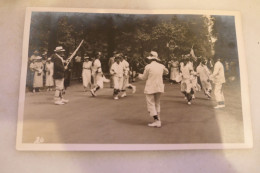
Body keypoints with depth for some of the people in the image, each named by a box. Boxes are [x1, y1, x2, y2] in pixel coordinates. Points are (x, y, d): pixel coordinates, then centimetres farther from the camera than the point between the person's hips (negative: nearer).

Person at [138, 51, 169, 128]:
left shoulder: (148, 66, -12)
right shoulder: (161, 66, 2)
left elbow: (144, 77, -1)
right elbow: (166, 72, 23)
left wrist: (139, 75, 19)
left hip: (150, 88, -5)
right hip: (159, 87, 5)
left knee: (151, 104, 2)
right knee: (157, 104, 17)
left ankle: (157, 121, -6)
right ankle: (158, 120, 19)